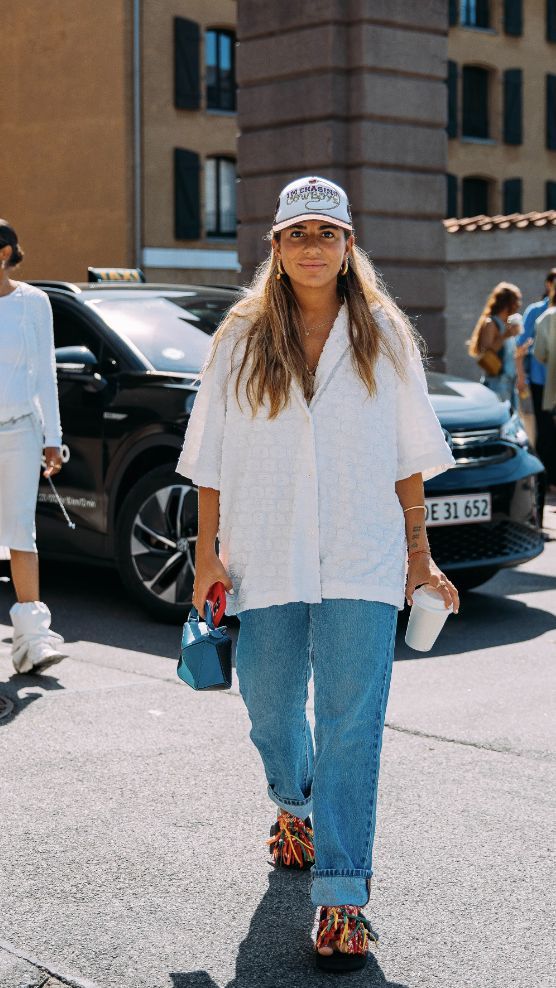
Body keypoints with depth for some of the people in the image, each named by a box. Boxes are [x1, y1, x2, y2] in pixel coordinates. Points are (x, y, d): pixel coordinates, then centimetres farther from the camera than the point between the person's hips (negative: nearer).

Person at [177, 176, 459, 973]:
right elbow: (214, 459, 6)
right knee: (271, 713, 14)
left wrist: (419, 554, 5)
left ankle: (343, 899, -4)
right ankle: (294, 806, 46)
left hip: (361, 561, -2)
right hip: (266, 558, 2)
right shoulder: (241, 341, 6)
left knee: (351, 724, -8)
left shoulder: (384, 338, 6)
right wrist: (207, 554, 1)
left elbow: (407, 456, 8)